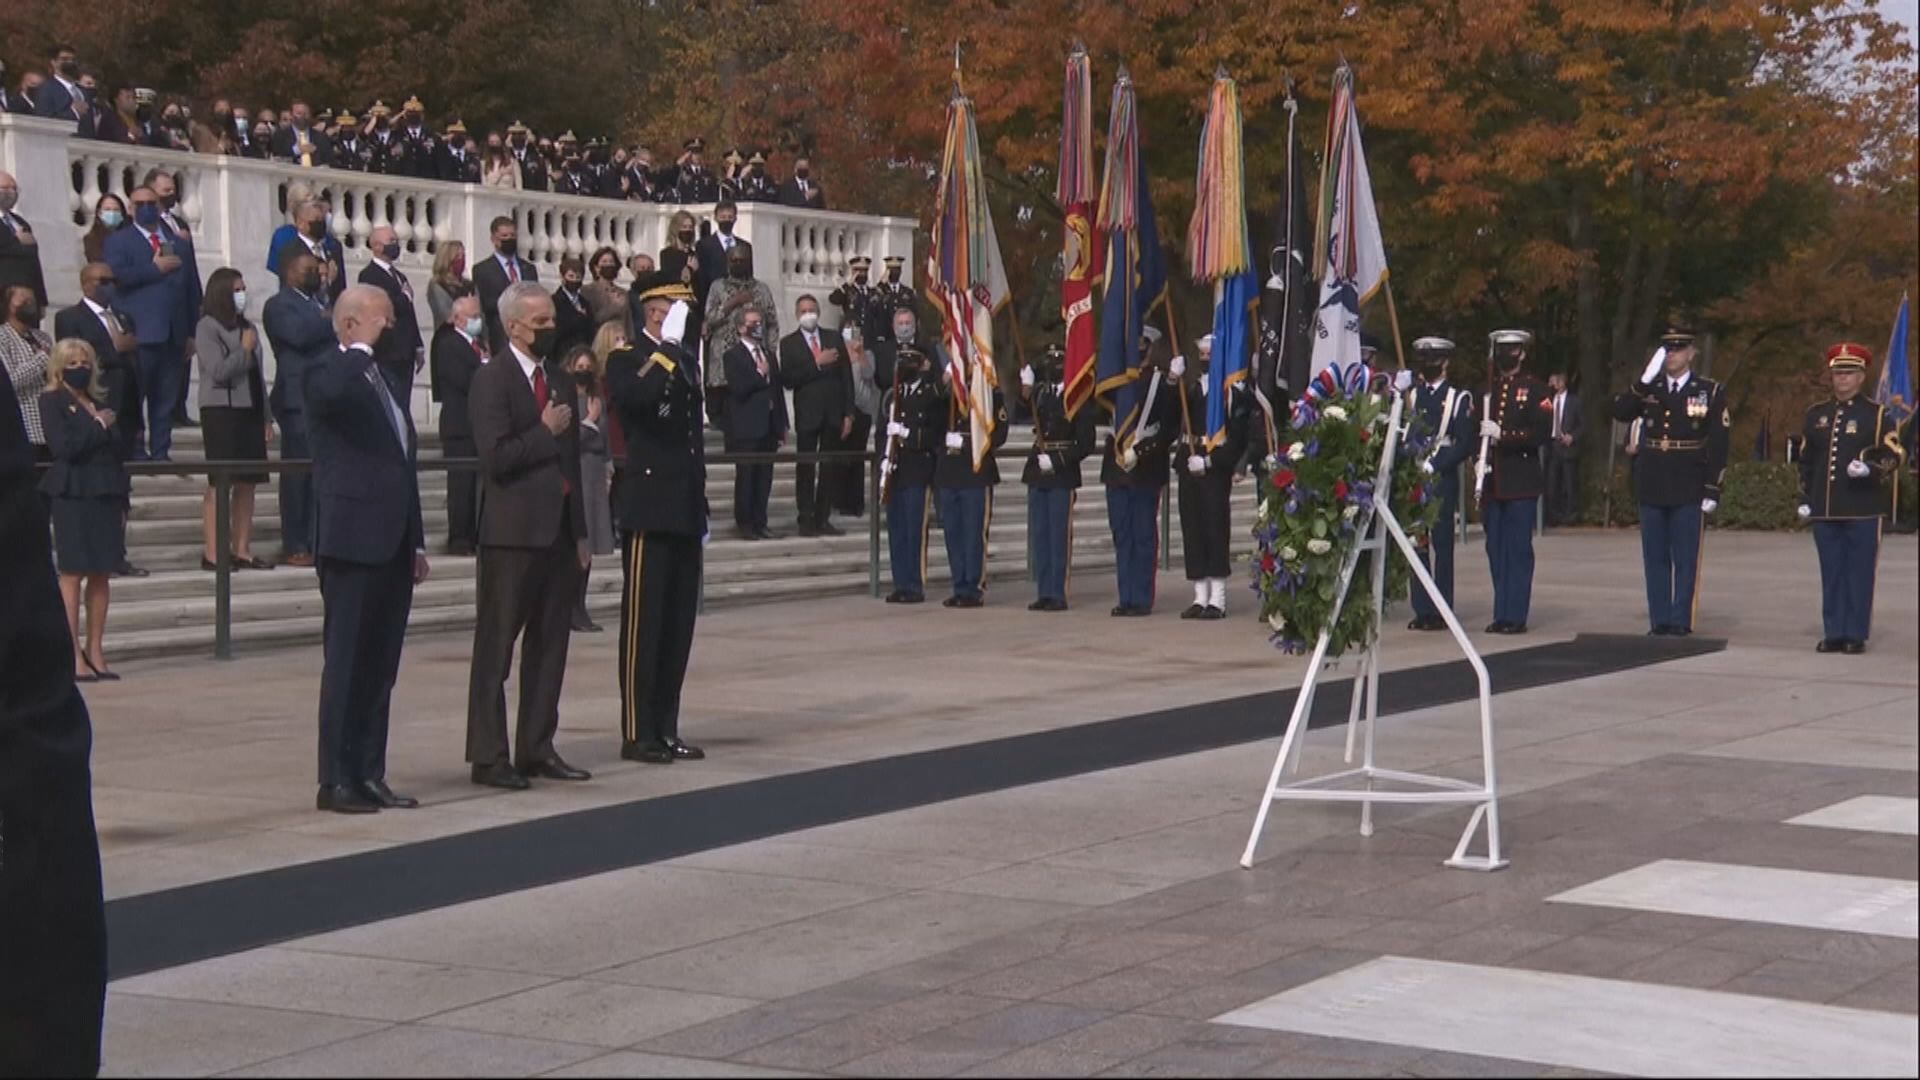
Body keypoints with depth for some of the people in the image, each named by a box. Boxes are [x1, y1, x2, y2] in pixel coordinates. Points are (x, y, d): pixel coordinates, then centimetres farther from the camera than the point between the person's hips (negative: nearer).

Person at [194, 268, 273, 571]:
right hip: (221, 410, -6)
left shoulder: (247, 328, 14)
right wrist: (245, 350, -7)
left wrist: (266, 415, 13)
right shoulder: (207, 327, -5)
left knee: (247, 483, 5)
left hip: (249, 410, 6)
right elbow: (218, 371, -14)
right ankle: (212, 553, -4)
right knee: (219, 483, -6)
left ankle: (242, 551, 9)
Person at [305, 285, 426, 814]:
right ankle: (336, 780, 0)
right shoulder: (327, 374, -6)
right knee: (347, 662, -5)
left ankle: (370, 775, 15)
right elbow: (330, 393, -34)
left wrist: (416, 542, 18)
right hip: (354, 539, -8)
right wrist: (362, 349, -18)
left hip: (393, 543, 8)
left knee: (381, 666, 9)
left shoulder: (381, 379, 20)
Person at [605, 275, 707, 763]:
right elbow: (634, 397, -30)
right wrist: (667, 349, -25)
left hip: (685, 509, 8)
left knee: (679, 622, 8)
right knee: (644, 621, -4)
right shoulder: (627, 359, -5)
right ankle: (638, 733, 0)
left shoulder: (686, 361, 17)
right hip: (651, 507, -7)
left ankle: (667, 728, 14)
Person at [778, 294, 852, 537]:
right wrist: (817, 363, -17)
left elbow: (846, 376, 9)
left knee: (830, 468, 2)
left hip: (833, 413, 3)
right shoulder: (789, 343, 3)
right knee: (805, 468, -2)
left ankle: (823, 518, 8)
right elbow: (788, 380, -9)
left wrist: (848, 413, 2)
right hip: (807, 414, -3)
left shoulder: (834, 338, 11)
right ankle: (806, 520, 1)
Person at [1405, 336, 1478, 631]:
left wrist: (1434, 465, -12)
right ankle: (1422, 609, 8)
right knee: (1415, 544, 3)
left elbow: (1465, 444, -2)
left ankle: (1441, 611, -2)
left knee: (1440, 545, -5)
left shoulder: (1458, 398, 4)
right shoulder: (1410, 395, 15)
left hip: (1442, 481, -4)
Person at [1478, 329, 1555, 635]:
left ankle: (1516, 617, -3)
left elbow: (1543, 433, -9)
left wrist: (1502, 435, -17)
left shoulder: (1535, 389, 1)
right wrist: (1479, 458, 3)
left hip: (1521, 482, -5)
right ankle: (1501, 614, 10)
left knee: (1518, 549, -5)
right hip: (1492, 481, 5)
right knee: (1496, 549, 5)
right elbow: (1475, 431, 22)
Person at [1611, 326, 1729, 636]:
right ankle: (1659, 620, 12)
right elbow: (1619, 412, -6)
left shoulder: (1710, 392, 1)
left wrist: (1713, 490, -8)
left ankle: (1681, 621, 4)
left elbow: (1718, 445, -2)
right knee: (1655, 558, 6)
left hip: (1688, 490, -3)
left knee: (1686, 560, 0)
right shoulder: (1648, 389, 10)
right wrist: (1645, 381, -16)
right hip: (1651, 488, 3)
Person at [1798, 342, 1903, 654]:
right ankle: (1834, 633, 11)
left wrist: (1869, 468, -19)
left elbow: (1894, 455, -1)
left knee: (1859, 573, -2)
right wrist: (1804, 499, 12)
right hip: (1825, 509, 4)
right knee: (1831, 573, 5)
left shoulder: (1877, 414, 2)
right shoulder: (1815, 415, 14)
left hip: (1862, 509, -4)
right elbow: (1805, 461, 18)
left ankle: (1856, 635, 3)